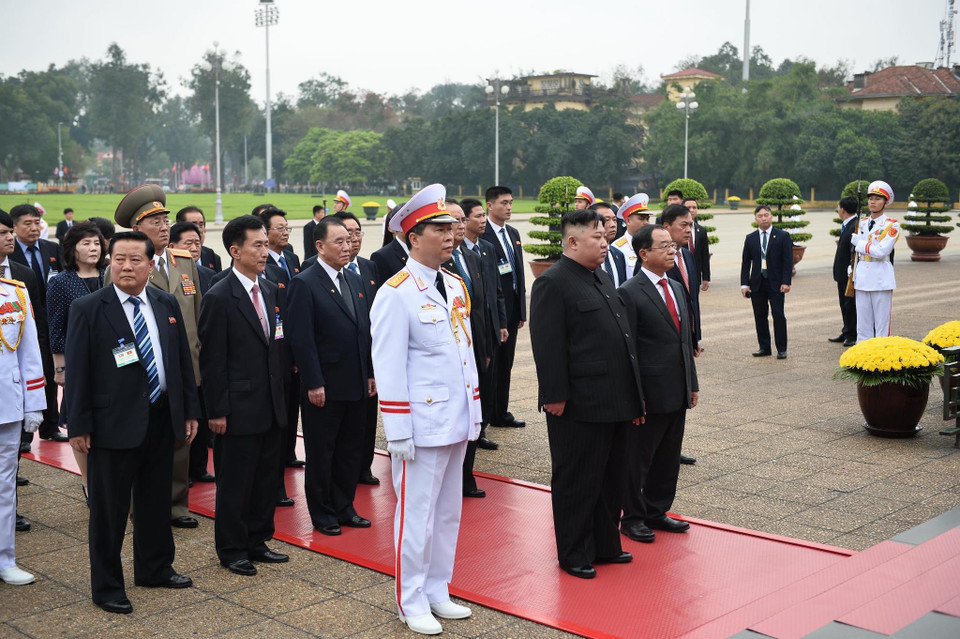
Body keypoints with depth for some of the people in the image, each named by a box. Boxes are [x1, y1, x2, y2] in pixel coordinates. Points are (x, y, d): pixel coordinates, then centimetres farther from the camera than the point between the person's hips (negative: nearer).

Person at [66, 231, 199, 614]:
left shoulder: (167, 304, 7)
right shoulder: (88, 309, -8)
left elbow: (183, 359, 11)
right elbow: (78, 371, -9)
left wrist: (190, 410, 9)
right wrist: (78, 425, -11)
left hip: (162, 419, 5)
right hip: (113, 423, -5)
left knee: (156, 500, 18)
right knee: (109, 508, 4)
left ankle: (154, 569, 35)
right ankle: (106, 586, 18)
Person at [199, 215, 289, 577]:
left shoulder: (270, 290, 9)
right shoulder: (219, 298, -13)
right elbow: (212, 361, -13)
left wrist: (280, 394, 12)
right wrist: (217, 412, -14)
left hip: (270, 406, 7)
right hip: (239, 408, -7)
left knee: (266, 477, 15)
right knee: (235, 482, 5)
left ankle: (257, 541, 29)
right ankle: (231, 550, 20)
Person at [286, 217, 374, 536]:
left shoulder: (355, 280, 11)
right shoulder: (304, 284, -11)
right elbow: (302, 339, -15)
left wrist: (371, 374, 10)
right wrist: (314, 384, -18)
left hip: (357, 385, 7)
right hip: (325, 388, -7)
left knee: (350, 450, 15)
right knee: (321, 453, 7)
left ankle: (344, 507, 28)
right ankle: (322, 513, 20)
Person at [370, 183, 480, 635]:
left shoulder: (456, 287, 11)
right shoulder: (396, 293, -13)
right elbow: (388, 367, -14)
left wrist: (474, 411, 14)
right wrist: (398, 433, -15)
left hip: (457, 421, 8)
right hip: (423, 424, -7)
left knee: (448, 512, 16)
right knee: (417, 515, 2)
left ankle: (438, 592, 30)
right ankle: (412, 602, 18)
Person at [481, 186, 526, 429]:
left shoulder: (513, 234, 14)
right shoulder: (481, 235, -12)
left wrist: (521, 309, 14)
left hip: (511, 309, 8)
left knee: (505, 363, 14)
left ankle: (501, 414, 23)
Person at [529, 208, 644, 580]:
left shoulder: (601, 280, 16)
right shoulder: (552, 283, -13)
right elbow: (548, 346, -18)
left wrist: (633, 396, 19)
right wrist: (555, 396, -22)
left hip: (615, 403, 9)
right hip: (579, 407, -9)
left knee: (610, 479, 17)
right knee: (577, 482, 3)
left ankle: (606, 545, 31)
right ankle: (574, 553, 16)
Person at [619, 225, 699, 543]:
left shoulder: (676, 288, 13)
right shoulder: (630, 293, -13)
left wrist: (692, 384, 15)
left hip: (678, 393, 8)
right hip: (650, 394, -8)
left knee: (668, 457, 16)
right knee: (638, 458, 5)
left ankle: (657, 511, 30)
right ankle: (633, 517, 18)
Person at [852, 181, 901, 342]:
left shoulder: (892, 225, -6)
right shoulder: (863, 223, 14)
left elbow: (881, 251, -19)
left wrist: (859, 243, -10)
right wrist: (854, 275, 15)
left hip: (882, 279, -6)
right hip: (862, 279, 6)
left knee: (882, 325, -1)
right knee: (862, 327, 8)